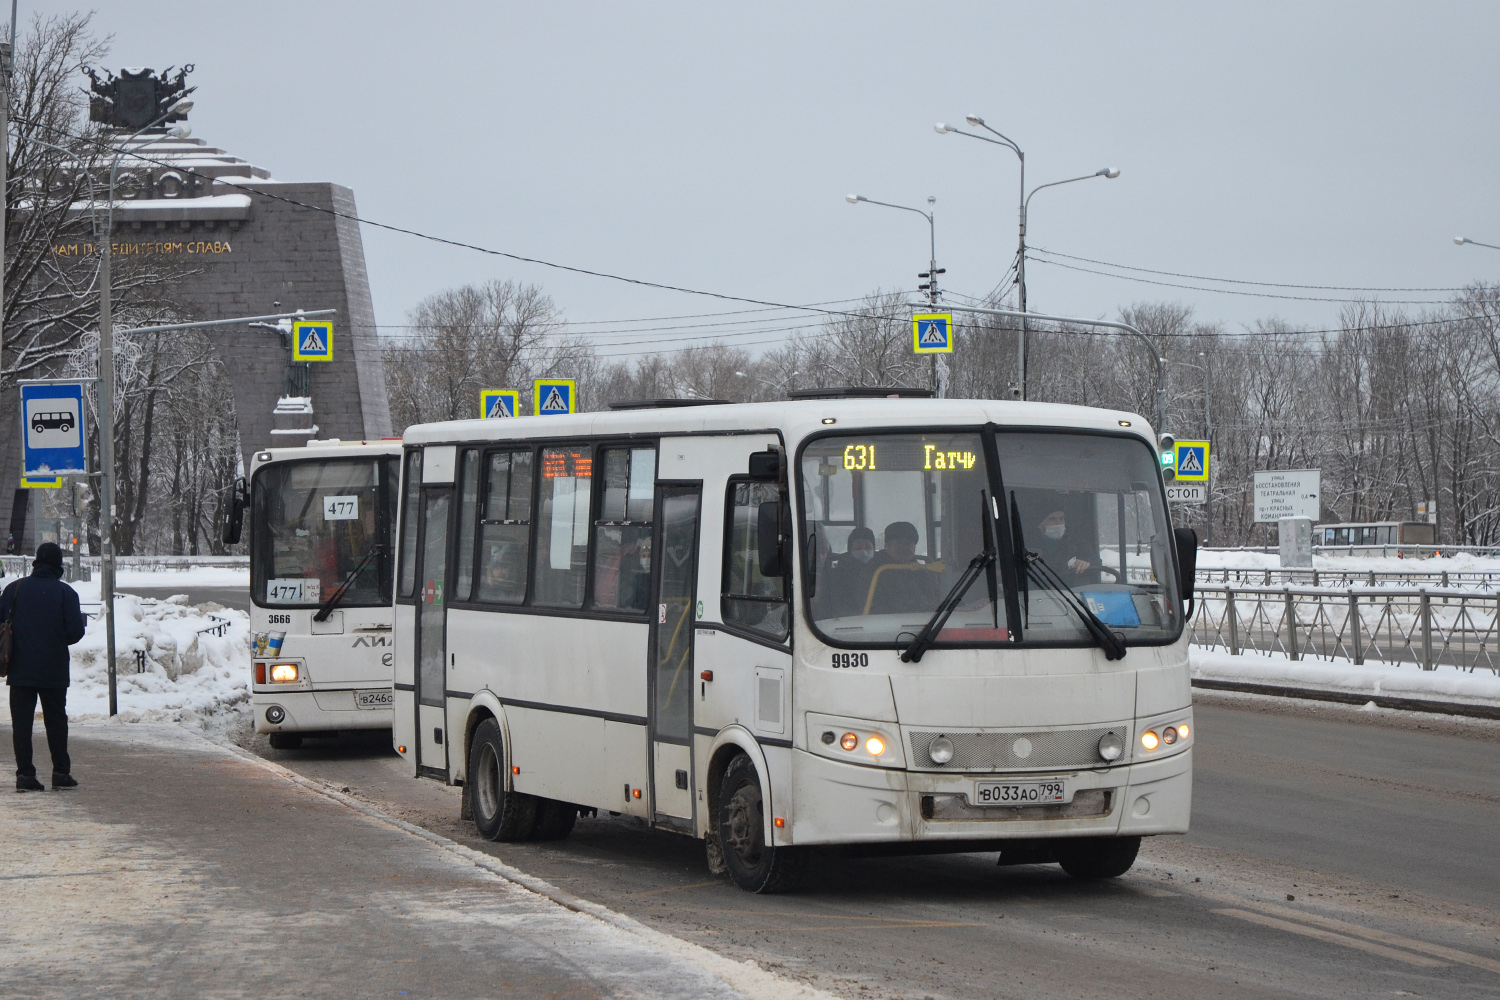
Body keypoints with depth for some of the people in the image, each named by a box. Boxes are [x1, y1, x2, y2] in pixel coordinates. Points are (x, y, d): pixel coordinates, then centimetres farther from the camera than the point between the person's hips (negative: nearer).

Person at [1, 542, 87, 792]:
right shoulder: (65, 593, -6)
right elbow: (75, 631, -10)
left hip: (20, 669, 0)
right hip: (54, 672, 0)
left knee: (21, 722, 4)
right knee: (56, 721, 11)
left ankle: (25, 774, -3)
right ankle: (61, 773, 12)